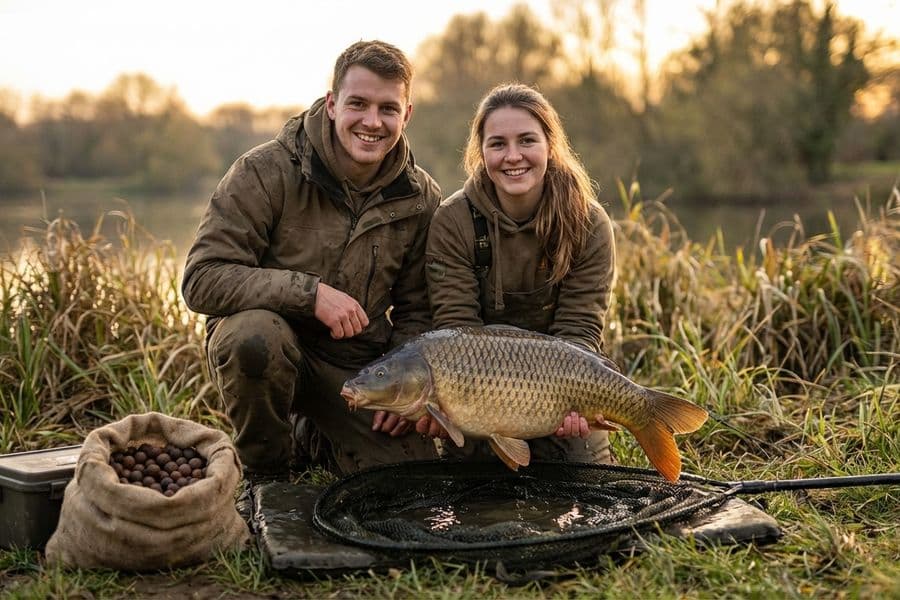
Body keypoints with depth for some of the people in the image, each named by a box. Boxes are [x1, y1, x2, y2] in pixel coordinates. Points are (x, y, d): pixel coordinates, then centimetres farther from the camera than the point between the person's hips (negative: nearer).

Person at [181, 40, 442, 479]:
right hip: (265, 348, -3)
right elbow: (202, 278, -20)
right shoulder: (267, 171, -15)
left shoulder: (420, 198, -1)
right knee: (256, 333, -38)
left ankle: (313, 437, 22)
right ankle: (264, 468, -7)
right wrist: (309, 291, -29)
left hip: (359, 363, 4)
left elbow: (416, 310, 8)